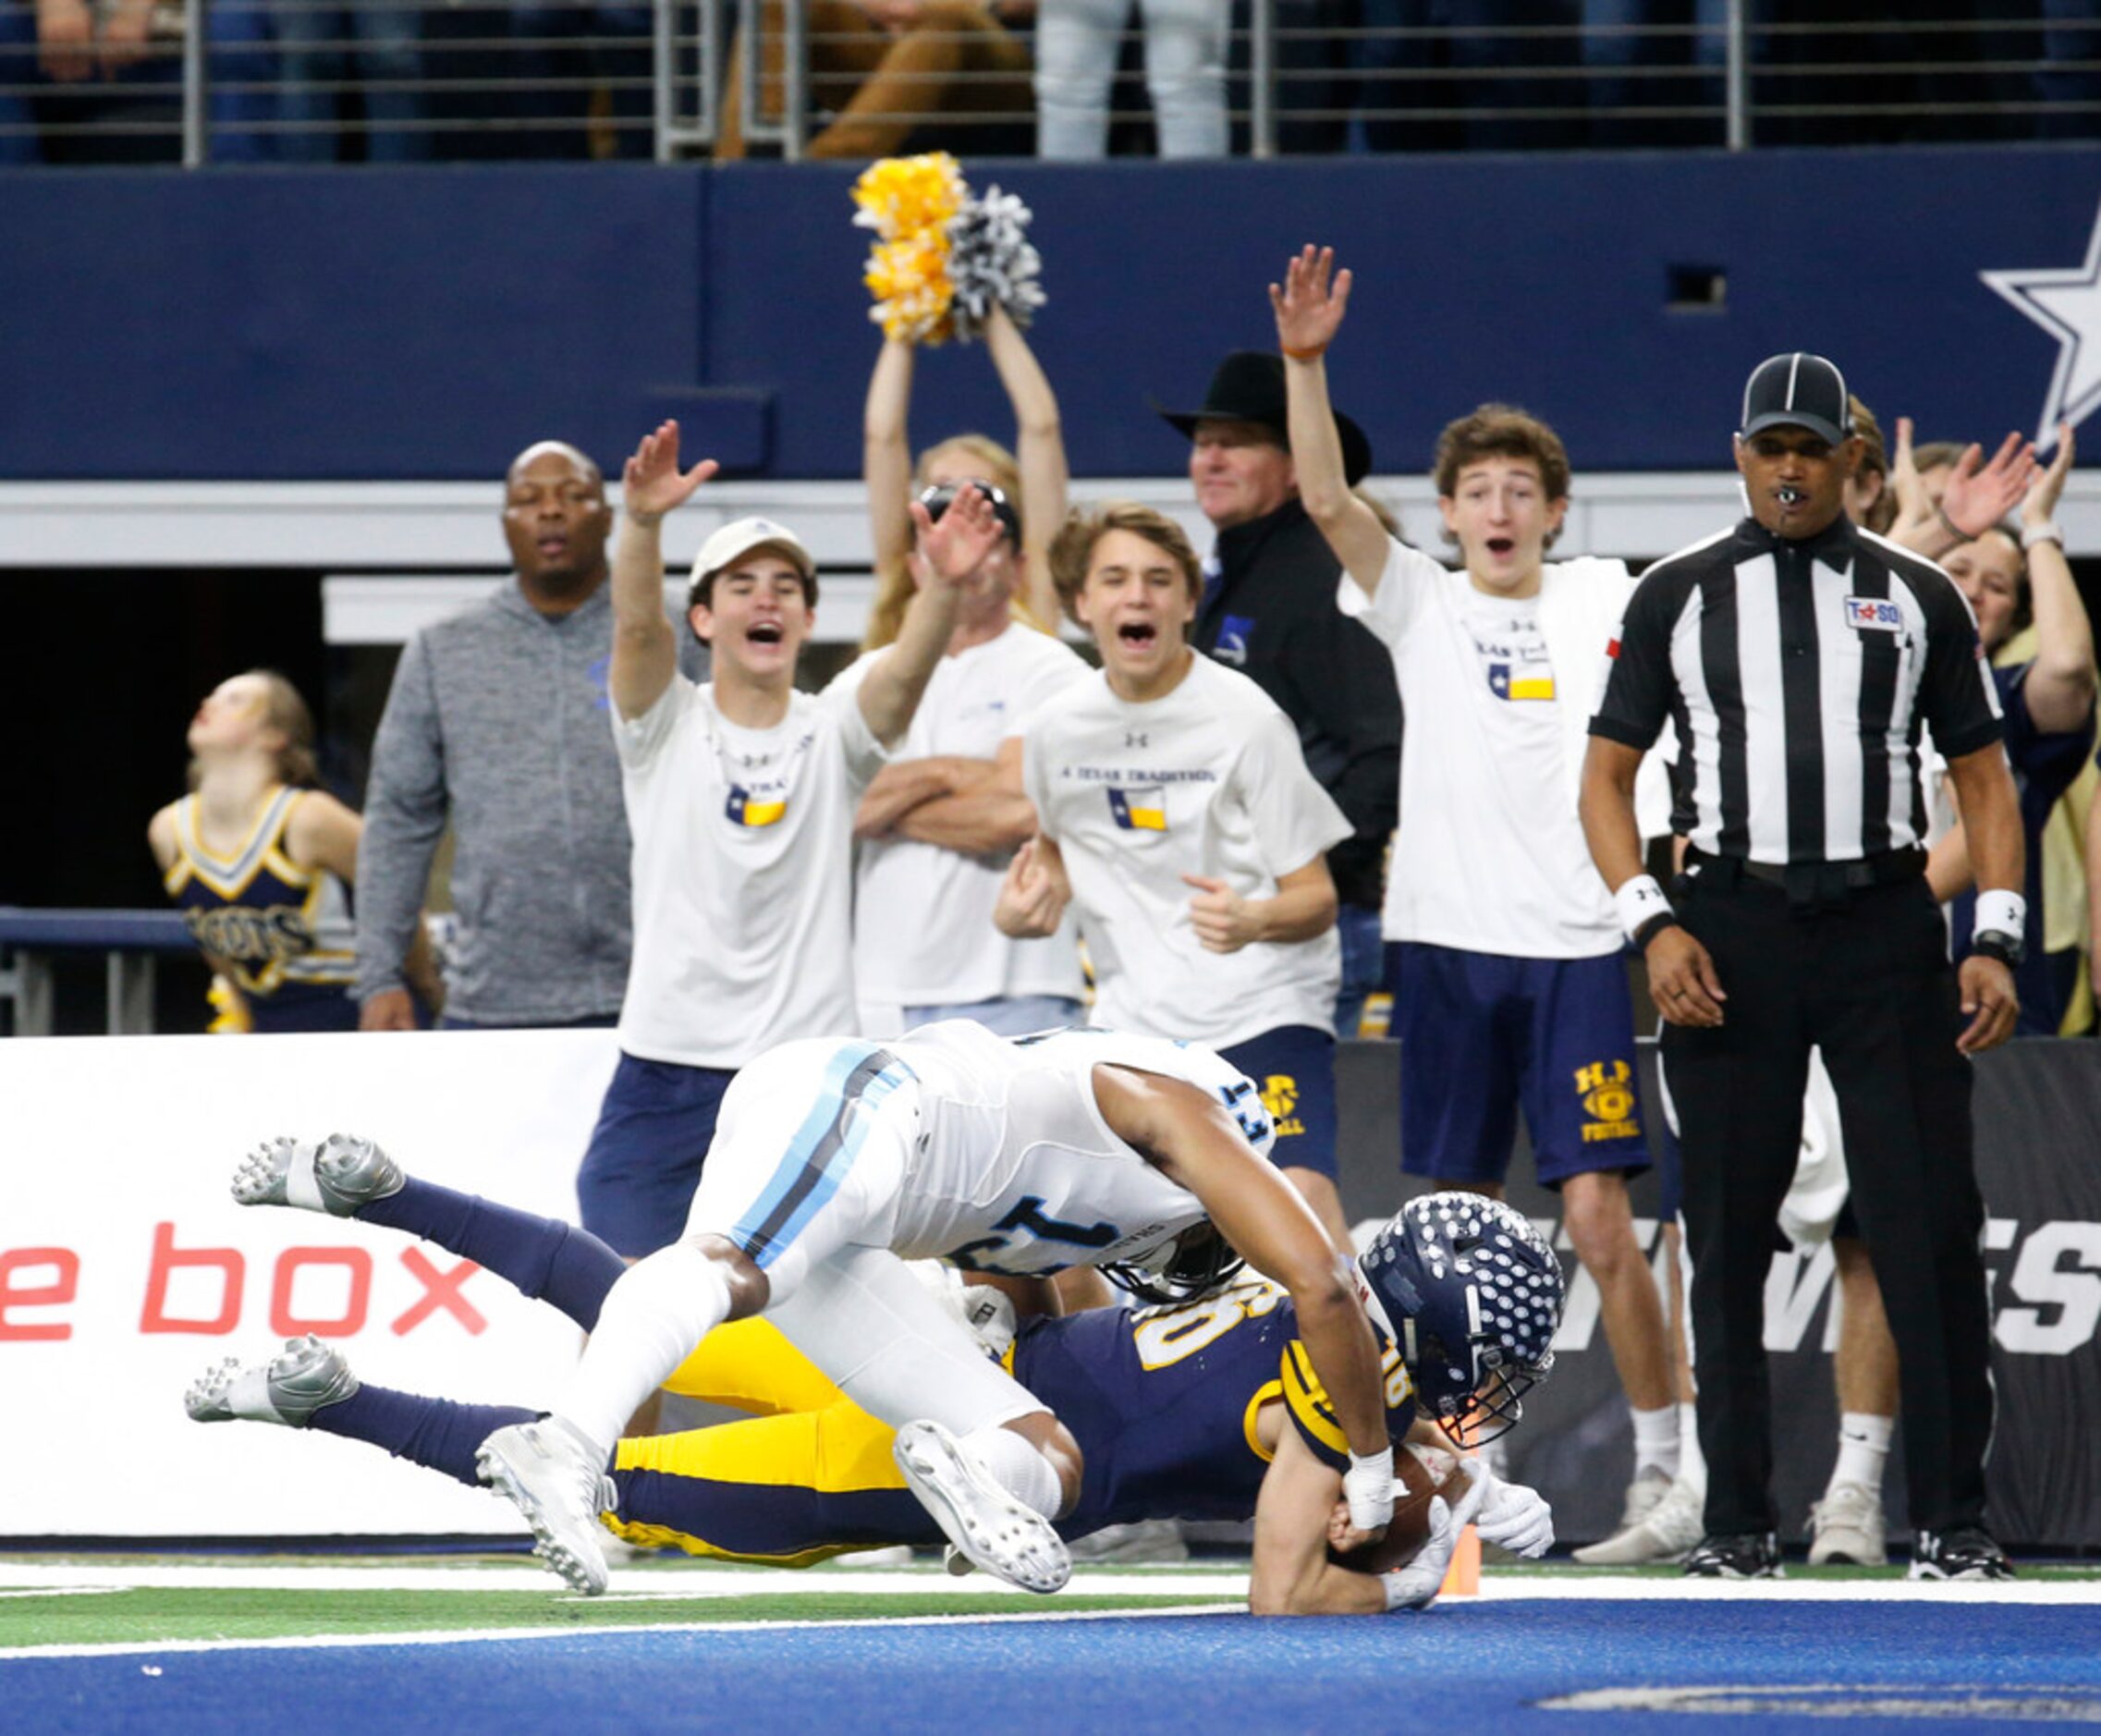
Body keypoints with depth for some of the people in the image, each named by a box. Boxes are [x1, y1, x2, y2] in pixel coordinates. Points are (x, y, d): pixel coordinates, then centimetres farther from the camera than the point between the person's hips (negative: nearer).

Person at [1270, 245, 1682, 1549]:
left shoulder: (1606, 601, 7)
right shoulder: (1419, 608, 7)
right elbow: (1326, 497, -5)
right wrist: (1304, 362, -16)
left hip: (1578, 948, -1)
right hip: (1447, 944, 1)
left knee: (1598, 1215, -8)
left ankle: (1664, 1457, 1)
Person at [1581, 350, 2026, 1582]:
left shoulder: (1917, 598, 11)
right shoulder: (1679, 597, 10)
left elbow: (1984, 779, 12)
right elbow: (1608, 776, 9)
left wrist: (1997, 942, -1)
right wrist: (1653, 926, -7)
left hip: (1886, 929, 0)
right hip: (1732, 928, 0)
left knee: (1933, 1225, -6)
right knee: (1730, 1237, 1)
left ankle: (1953, 1522, 0)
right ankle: (1739, 1524, 7)